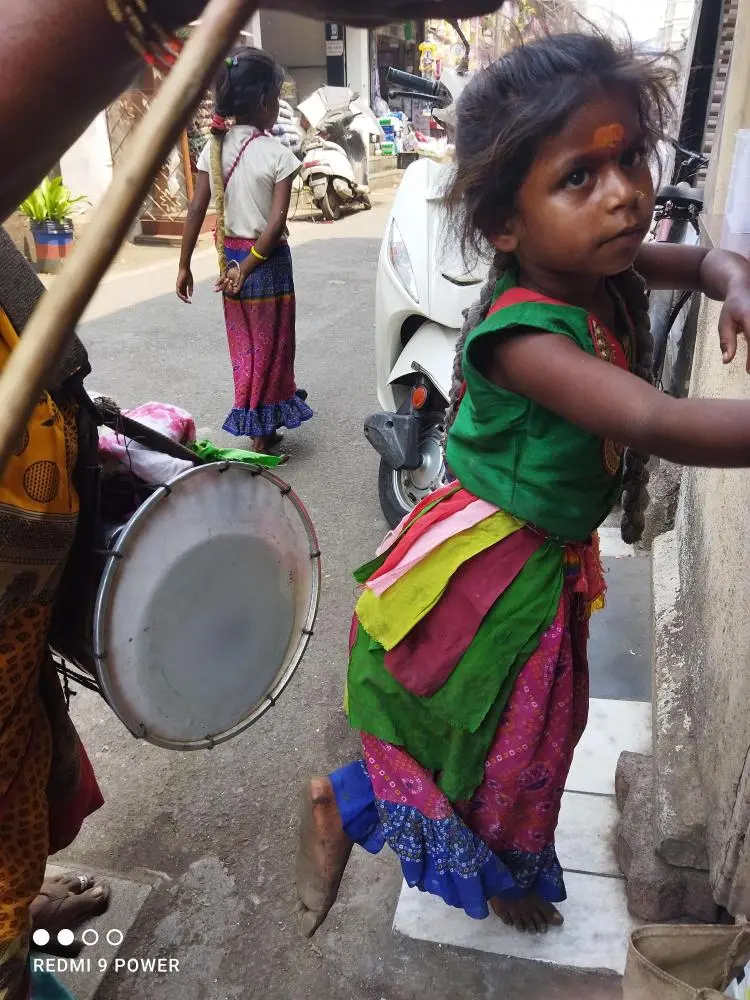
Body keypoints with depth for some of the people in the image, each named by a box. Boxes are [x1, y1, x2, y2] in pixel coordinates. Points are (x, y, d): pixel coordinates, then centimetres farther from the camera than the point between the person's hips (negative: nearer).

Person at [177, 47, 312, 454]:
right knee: (268, 345, 8)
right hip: (267, 259, -5)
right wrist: (248, 266, -18)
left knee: (245, 344, 17)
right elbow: (277, 221, -22)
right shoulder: (277, 154, -14)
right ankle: (262, 434, 16)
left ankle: (258, 426, 31)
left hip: (230, 255, 5)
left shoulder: (213, 148, -1)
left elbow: (196, 210, -2)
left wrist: (184, 266, 3)